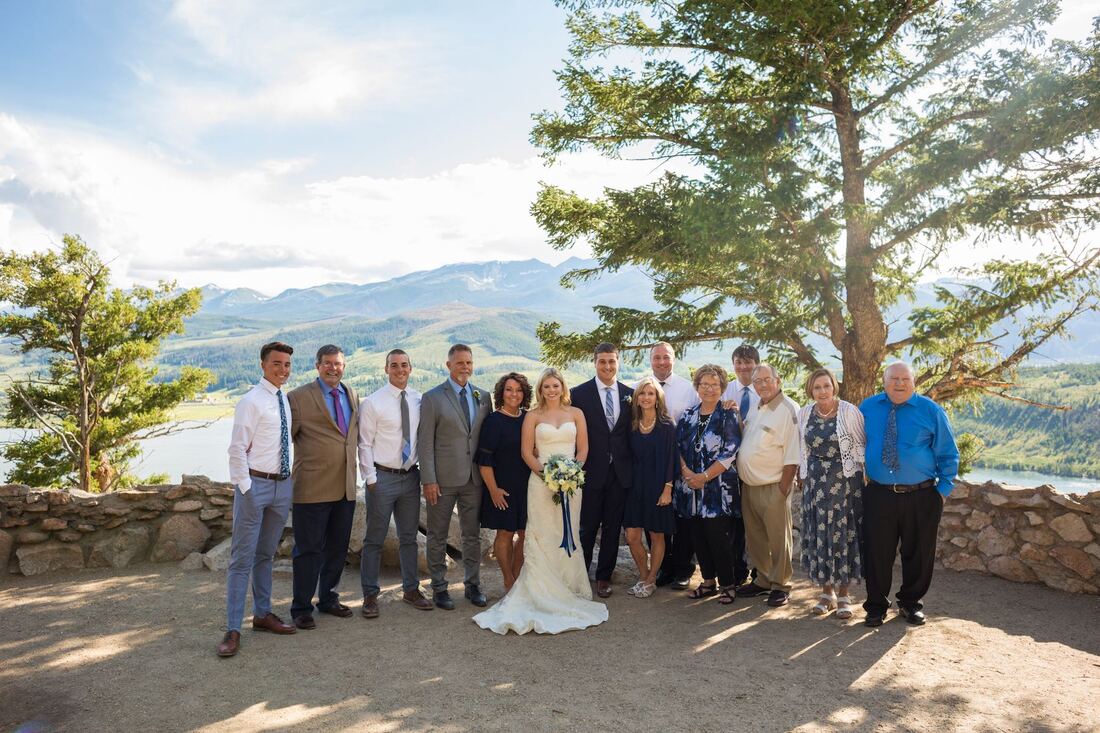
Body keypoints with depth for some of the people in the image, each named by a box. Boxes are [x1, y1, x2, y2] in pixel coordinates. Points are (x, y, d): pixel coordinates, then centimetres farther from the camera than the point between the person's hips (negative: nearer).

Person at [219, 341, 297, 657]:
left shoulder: (287, 400, 9)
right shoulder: (251, 401, -10)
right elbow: (237, 449, -12)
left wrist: (291, 481, 12)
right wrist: (245, 489, -15)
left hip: (283, 485, 7)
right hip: (255, 484, -6)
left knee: (266, 555, 18)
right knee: (242, 558, -1)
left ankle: (263, 614, 30)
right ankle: (233, 629, 6)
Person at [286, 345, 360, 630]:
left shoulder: (352, 396, 11)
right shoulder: (299, 397, -8)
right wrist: (285, 476, -8)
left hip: (345, 487, 6)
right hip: (312, 488, -6)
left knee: (338, 548, 16)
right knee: (309, 550, 3)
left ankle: (329, 599, 32)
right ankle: (301, 608, 17)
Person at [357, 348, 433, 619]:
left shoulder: (419, 400, 3)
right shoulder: (372, 402, -9)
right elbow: (365, 444, -8)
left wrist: (426, 472, 6)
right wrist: (371, 479, -11)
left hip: (411, 476, 4)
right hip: (382, 477, -4)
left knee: (409, 537, 16)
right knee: (374, 540, 5)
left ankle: (411, 589, 29)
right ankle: (370, 596, 18)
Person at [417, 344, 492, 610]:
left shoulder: (483, 396, 7)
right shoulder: (432, 398, -5)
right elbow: (425, 441, -7)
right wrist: (428, 480, -12)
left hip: (474, 478, 4)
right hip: (443, 479, -3)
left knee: (472, 535, 13)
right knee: (438, 537, 8)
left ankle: (473, 585, 27)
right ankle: (439, 588, 21)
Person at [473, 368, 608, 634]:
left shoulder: (576, 414, 9)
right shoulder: (532, 416, 5)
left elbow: (583, 448, 7)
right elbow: (526, 452, 1)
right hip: (541, 482, -1)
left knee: (568, 536, 6)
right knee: (541, 537, -3)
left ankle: (569, 590, 17)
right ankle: (542, 592, 3)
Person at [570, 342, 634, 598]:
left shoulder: (630, 394, 5)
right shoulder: (580, 394, -5)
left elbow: (633, 432, 8)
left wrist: (634, 466, 3)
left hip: (620, 472, 3)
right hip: (591, 471, -3)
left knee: (612, 527, 11)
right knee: (588, 527, 7)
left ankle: (604, 576, 26)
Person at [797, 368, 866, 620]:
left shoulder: (849, 411, -9)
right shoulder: (804, 414, 3)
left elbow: (863, 444, -1)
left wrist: (863, 473, -2)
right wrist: (803, 475, 14)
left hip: (846, 482, -3)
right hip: (816, 483, 3)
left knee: (844, 534, 2)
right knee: (818, 535, 6)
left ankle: (843, 594, 15)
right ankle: (827, 592, 19)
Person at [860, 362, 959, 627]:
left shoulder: (931, 411, -1)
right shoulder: (867, 408, 3)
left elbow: (948, 453, 3)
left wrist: (943, 489, -2)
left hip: (922, 497, 0)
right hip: (878, 495, 1)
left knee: (918, 553, 12)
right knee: (877, 553, 5)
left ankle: (911, 603, 33)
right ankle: (876, 606, 23)